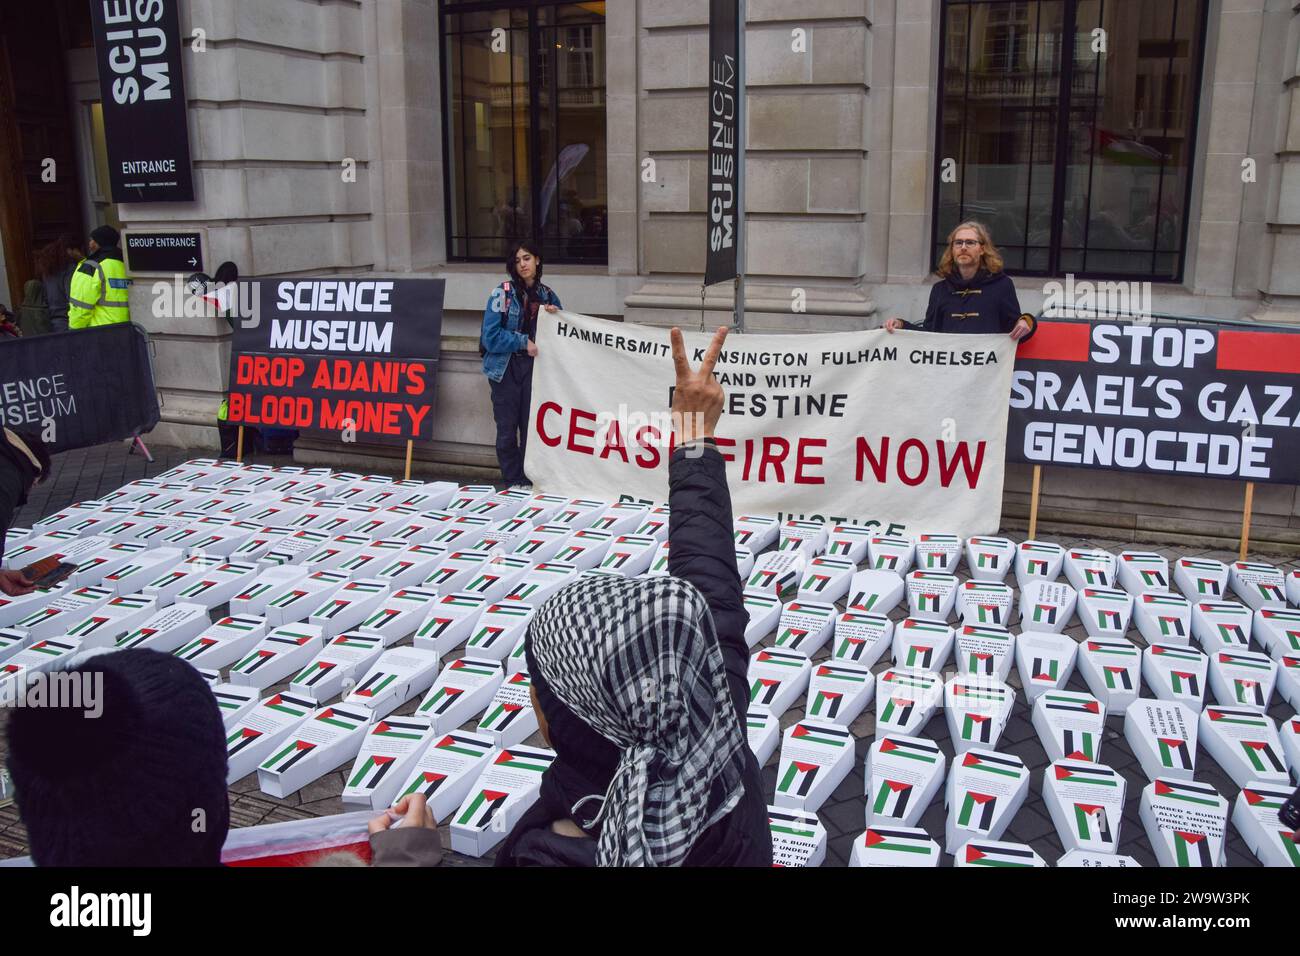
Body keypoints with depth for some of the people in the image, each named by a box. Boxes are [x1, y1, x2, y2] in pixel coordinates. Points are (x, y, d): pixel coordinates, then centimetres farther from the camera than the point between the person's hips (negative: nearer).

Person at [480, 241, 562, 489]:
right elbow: (490, 336, -10)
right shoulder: (503, 293, -5)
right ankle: (514, 480, 14)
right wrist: (523, 342, -13)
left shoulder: (547, 294, 7)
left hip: (533, 367, 3)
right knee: (507, 428, 1)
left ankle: (530, 477, 13)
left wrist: (555, 315, -4)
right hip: (505, 368, -2)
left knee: (532, 425, 1)